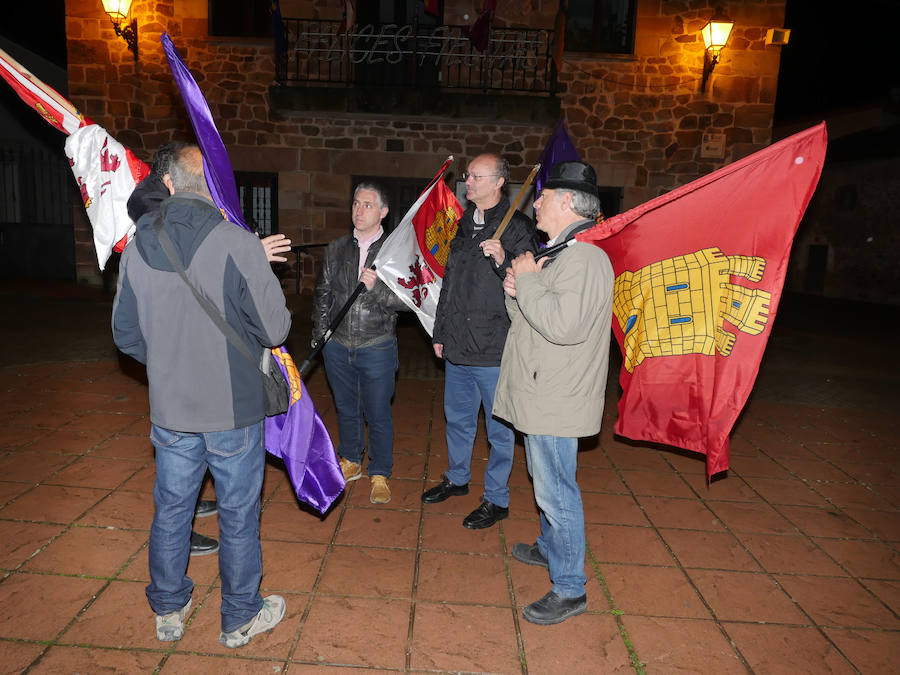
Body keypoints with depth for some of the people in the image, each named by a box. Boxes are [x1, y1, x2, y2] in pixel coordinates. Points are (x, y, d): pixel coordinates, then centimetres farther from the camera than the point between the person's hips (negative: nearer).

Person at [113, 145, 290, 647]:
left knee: (171, 509, 20)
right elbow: (275, 328, -15)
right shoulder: (237, 243, -18)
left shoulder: (138, 245, -1)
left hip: (169, 410, 5)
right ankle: (241, 618, 28)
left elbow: (126, 334, 7)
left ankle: (169, 611, 38)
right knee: (238, 513, 11)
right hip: (233, 407, -4)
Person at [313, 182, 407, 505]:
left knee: (378, 414, 4)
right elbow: (322, 293, 15)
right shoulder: (336, 249, 7)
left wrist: (377, 287, -25)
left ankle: (379, 475, 22)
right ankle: (350, 462, 37)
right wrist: (319, 334, 10)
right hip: (337, 347, 4)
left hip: (377, 348, -3)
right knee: (346, 409, 17)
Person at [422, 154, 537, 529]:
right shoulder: (464, 226, 13)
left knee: (499, 428, 6)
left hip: (495, 351, -7)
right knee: (457, 418, 21)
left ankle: (496, 499, 21)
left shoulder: (517, 228, -10)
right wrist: (440, 333, 22)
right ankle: (457, 478, 41)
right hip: (457, 347, 8)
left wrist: (503, 260, -31)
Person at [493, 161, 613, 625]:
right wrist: (515, 291, -3)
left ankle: (569, 589, 13)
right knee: (545, 481, 24)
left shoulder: (584, 259, -19)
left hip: (556, 400, -10)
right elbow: (528, 320, 18)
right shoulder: (557, 253, 15)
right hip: (542, 394, 10)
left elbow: (563, 325, -33)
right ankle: (550, 548, 44)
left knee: (555, 491, -1)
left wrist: (526, 280, -20)